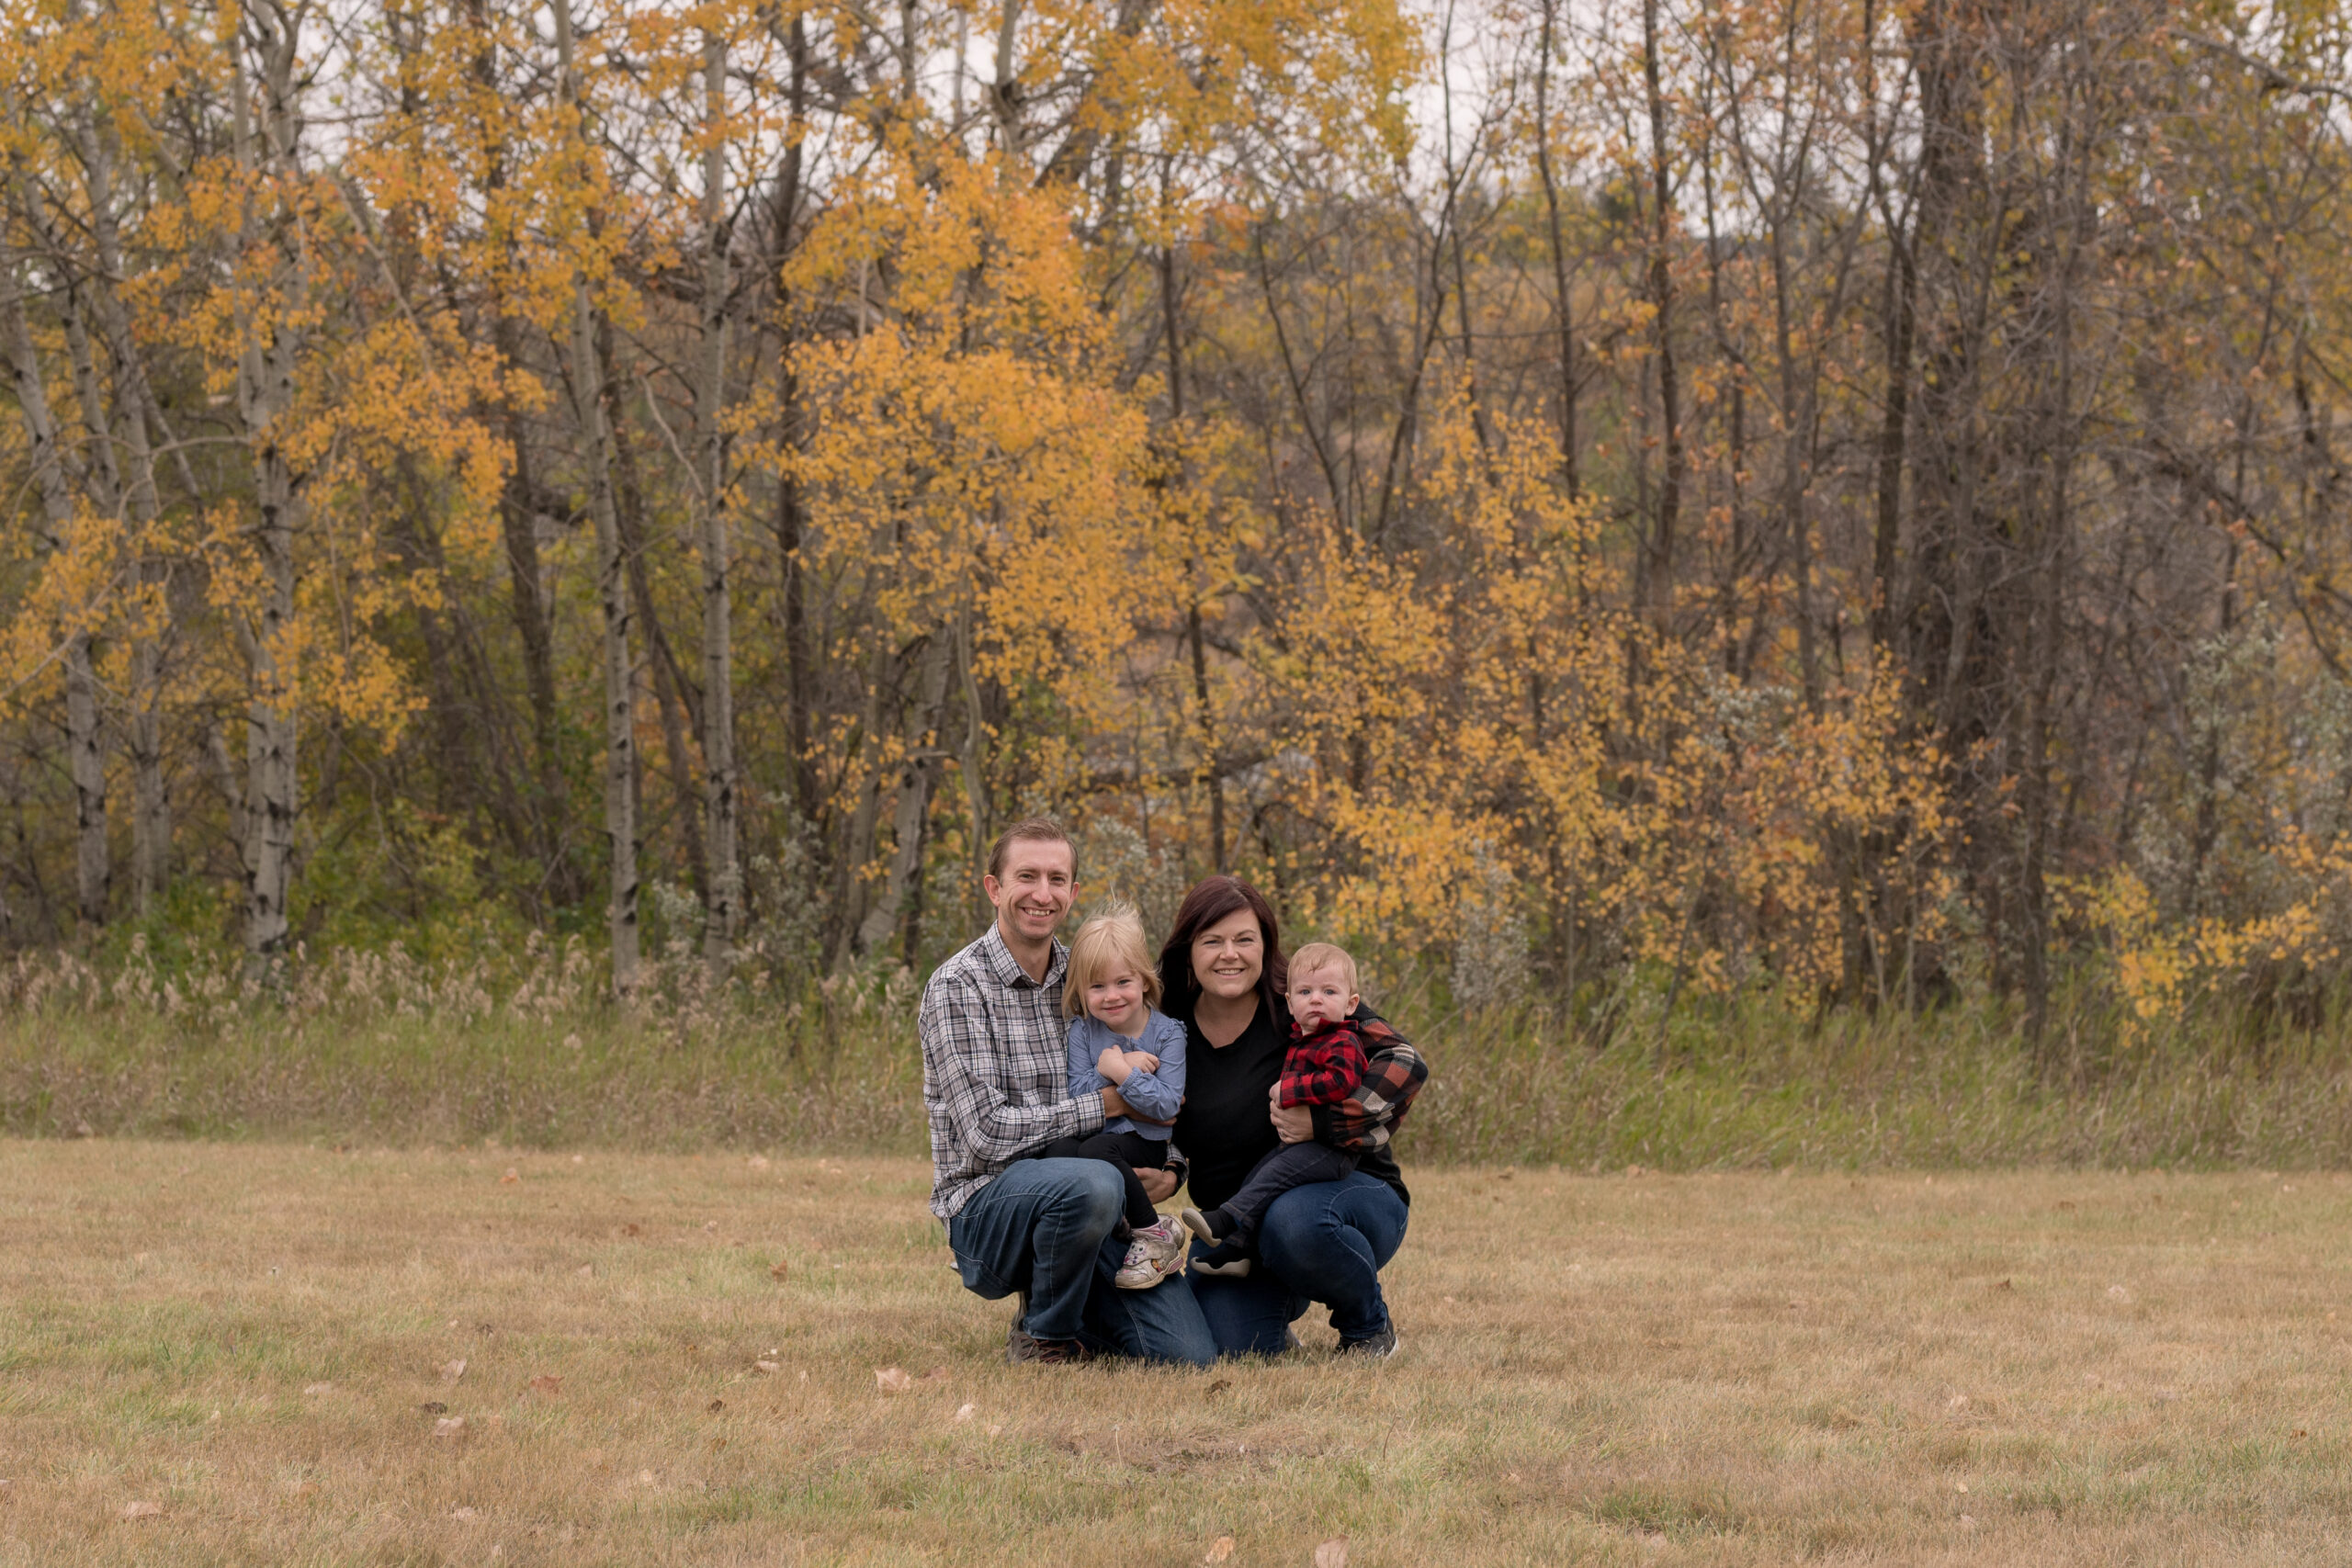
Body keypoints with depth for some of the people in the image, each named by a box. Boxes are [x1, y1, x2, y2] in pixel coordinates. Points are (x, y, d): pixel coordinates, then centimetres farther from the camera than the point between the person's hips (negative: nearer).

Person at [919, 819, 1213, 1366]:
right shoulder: (959, 986, -8)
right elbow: (987, 1131, -17)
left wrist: (1168, 1170, -4)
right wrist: (1107, 1103, -16)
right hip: (987, 1208, -5)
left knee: (1190, 1355, -16)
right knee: (1091, 1183, -39)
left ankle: (1072, 1315, 15)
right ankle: (1042, 1336, -11)